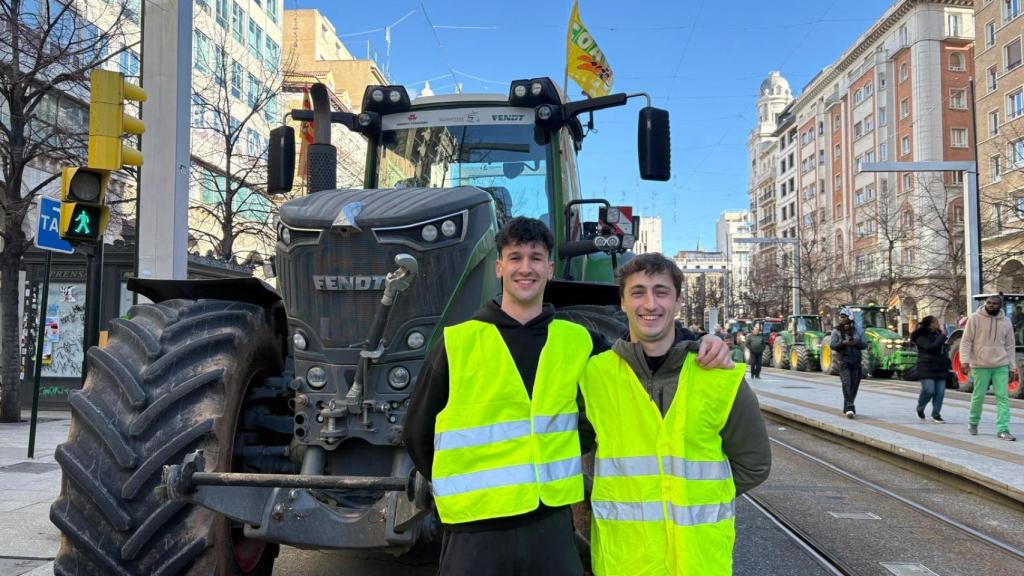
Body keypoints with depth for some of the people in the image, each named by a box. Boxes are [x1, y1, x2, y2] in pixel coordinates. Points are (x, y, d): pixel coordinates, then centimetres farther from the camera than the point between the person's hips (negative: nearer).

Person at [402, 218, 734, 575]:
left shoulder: (577, 341, 4)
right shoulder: (457, 342, -3)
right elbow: (418, 432, 5)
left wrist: (699, 345, 0)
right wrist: (459, 490, 9)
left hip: (553, 524, 2)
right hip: (476, 531, -2)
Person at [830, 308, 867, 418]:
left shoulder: (856, 331, 8)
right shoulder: (836, 331, 1)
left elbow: (864, 345, 5)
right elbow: (832, 345, -8)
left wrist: (855, 343, -14)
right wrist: (843, 343, -25)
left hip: (856, 361, 3)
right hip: (844, 361, -3)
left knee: (854, 385, 5)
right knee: (847, 384, -16)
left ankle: (848, 408, 20)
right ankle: (849, 409, -23)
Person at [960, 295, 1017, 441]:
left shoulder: (1006, 322, 8)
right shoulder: (975, 318, -3)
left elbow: (1010, 346, 12)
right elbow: (966, 341, -4)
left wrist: (1012, 366, 9)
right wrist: (965, 359, -13)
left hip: (1001, 366, 3)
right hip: (980, 366, -3)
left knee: (1003, 397, -3)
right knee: (978, 396, 4)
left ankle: (1002, 429, -1)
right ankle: (973, 422, 26)